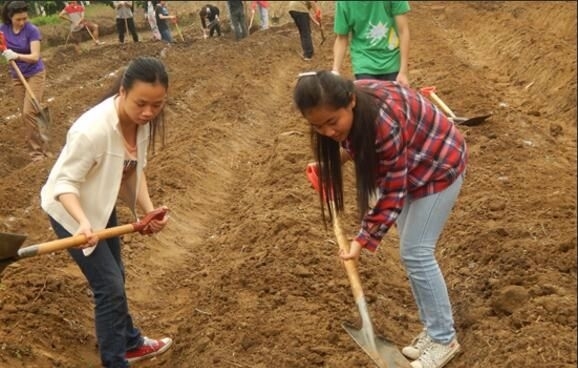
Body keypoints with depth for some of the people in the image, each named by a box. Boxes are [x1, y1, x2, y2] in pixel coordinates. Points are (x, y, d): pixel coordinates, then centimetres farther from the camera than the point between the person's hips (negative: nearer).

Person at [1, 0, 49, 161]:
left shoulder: (32, 30, -18)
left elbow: (35, 56, -24)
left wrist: (16, 55, -40)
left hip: (35, 74, -5)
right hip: (17, 77, 5)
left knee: (28, 112, -13)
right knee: (24, 115, 6)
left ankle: (37, 148, 1)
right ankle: (39, 144, 20)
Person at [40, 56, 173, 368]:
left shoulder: (141, 121, -14)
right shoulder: (92, 130, -37)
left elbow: (135, 169, -3)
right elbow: (65, 182, -30)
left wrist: (149, 209, -16)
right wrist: (83, 222, -45)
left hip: (101, 204, 8)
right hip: (71, 210, -8)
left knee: (114, 277, 23)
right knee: (110, 286, -5)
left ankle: (129, 343, 44)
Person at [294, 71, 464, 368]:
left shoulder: (386, 123, -40)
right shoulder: (351, 107, -16)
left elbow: (393, 192, -30)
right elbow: (359, 144, 7)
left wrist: (363, 241, -29)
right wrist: (331, 160, -7)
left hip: (439, 166, -8)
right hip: (407, 167, 8)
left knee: (415, 253, -8)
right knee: (412, 251, 11)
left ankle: (444, 339, 7)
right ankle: (433, 328, 23)